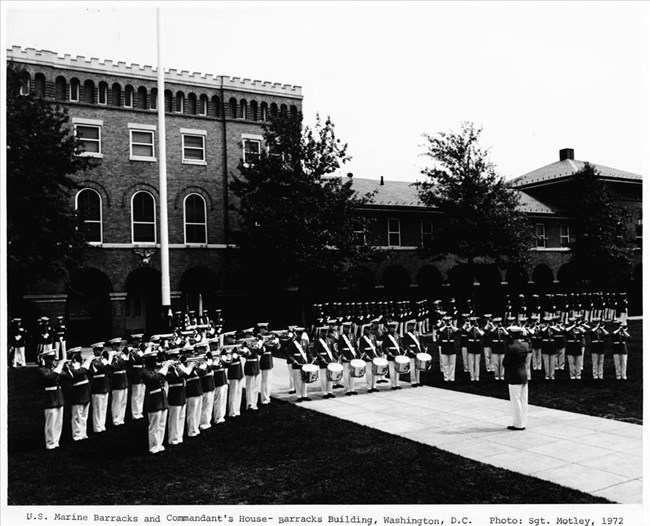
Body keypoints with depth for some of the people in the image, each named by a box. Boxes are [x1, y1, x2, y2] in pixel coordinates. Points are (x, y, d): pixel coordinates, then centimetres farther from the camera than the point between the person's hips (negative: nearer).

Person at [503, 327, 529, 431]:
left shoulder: (511, 347, -20)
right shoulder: (525, 345, 2)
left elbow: (505, 363, -15)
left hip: (514, 377, -7)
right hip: (524, 375, 7)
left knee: (516, 401, 1)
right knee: (523, 401, 12)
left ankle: (518, 424, 7)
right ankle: (523, 423, 21)